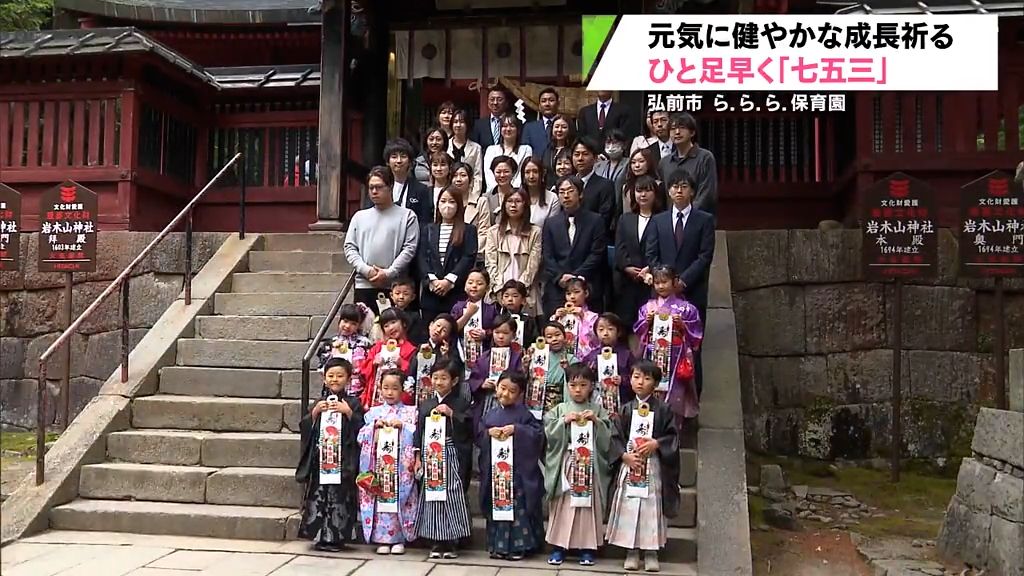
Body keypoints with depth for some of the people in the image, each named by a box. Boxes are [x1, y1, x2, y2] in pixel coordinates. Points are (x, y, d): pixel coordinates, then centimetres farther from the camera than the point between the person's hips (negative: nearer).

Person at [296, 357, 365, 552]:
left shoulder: (352, 402, 2)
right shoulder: (320, 402, 12)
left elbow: (361, 429, -5)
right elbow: (305, 427, 9)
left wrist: (348, 412, -14)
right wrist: (315, 412, -5)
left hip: (343, 459, -3)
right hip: (320, 457, 3)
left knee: (339, 496, -3)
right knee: (318, 494, 3)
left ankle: (336, 536, 5)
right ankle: (319, 535, 13)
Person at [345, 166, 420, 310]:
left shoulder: (407, 216, 6)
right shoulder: (359, 216, 16)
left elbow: (409, 248, -2)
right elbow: (350, 247, 10)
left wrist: (388, 273, -12)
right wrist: (366, 270, -6)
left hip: (394, 286, -3)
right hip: (364, 285, 3)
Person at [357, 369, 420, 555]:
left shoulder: (410, 412, 6)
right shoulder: (374, 412, 12)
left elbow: (417, 435, -4)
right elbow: (362, 437, 6)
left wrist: (402, 426, -15)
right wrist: (375, 426, -9)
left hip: (401, 467, -2)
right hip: (378, 465, 2)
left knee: (399, 500, -4)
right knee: (380, 499, -2)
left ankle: (399, 539, 7)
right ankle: (383, 538, 8)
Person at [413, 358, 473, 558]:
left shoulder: (461, 404, -1)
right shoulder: (425, 406, 10)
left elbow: (468, 431, -11)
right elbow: (419, 434, 11)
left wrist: (451, 414, -17)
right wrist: (418, 459, 5)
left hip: (451, 458, -3)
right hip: (430, 458, 3)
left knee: (452, 497, -2)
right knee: (431, 496, 5)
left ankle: (452, 542, 8)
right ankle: (436, 542, 14)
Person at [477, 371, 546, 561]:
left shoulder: (523, 414, -2)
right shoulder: (489, 416, 9)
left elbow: (538, 434, -11)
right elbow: (478, 437, 8)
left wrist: (516, 429, -19)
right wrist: (488, 432, -11)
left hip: (517, 470, -4)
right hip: (494, 469, 4)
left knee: (517, 506, -3)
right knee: (496, 505, 8)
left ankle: (518, 545, 5)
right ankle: (497, 545, 17)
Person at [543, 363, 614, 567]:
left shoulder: (598, 411, 6)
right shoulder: (559, 410, 6)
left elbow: (607, 440, 0)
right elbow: (549, 434, -3)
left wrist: (596, 422, -13)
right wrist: (564, 421, -14)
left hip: (590, 464, 0)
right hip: (565, 464, 0)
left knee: (588, 504, 1)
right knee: (563, 504, 1)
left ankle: (587, 548, 10)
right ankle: (558, 546, 8)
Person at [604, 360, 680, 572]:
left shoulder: (662, 409, 1)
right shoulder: (625, 409, 5)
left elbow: (672, 437, 1)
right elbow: (616, 438, 3)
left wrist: (656, 444, -15)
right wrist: (625, 456, -12)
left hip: (653, 467, -1)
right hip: (629, 465, 1)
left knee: (652, 508, 1)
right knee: (629, 507, 2)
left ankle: (651, 552, 11)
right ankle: (631, 552, 11)